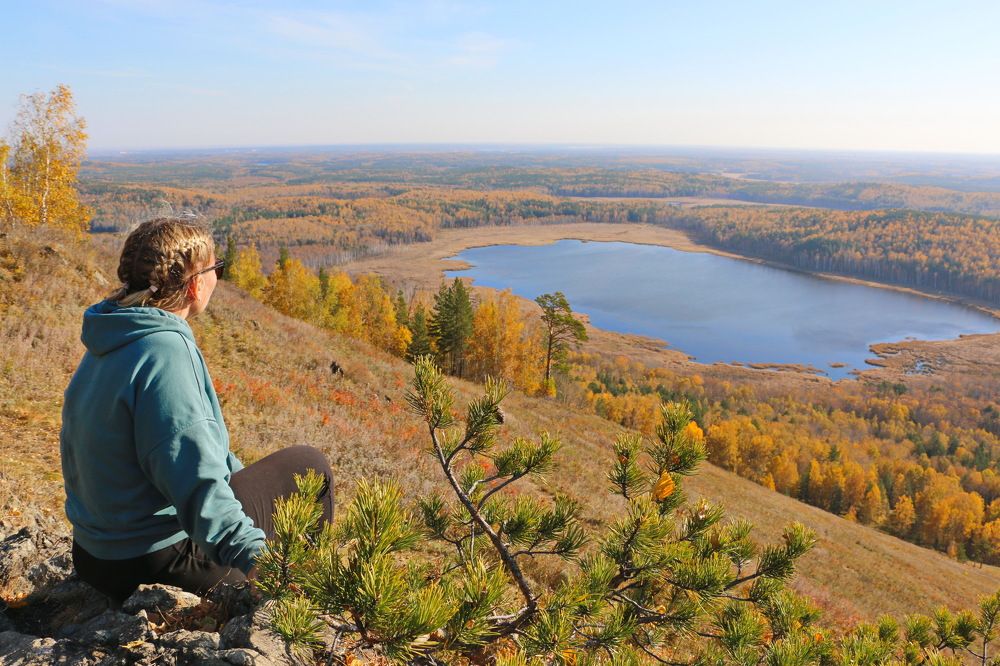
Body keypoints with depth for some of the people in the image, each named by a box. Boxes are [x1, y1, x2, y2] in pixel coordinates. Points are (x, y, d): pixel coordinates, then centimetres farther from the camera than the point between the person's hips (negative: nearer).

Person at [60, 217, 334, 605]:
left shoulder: (108, 346, 6)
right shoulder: (165, 351, -25)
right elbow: (194, 478, -33)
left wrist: (237, 471, 24)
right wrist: (255, 555, -39)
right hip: (159, 558, -9)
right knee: (308, 467, 1)